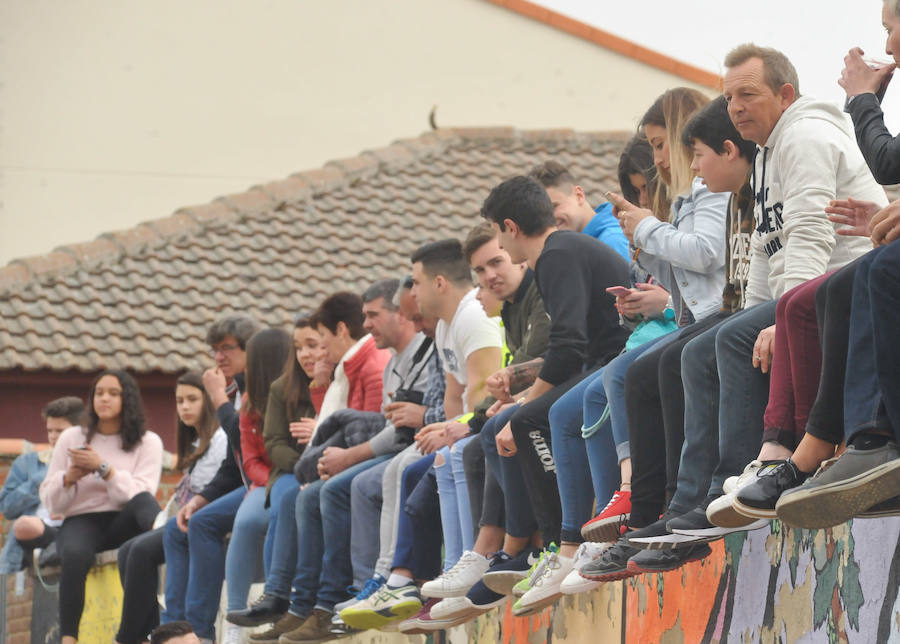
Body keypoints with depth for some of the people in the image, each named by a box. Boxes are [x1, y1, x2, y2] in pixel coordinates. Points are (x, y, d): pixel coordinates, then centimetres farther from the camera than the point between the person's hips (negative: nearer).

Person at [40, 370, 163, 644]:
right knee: (75, 554, -36)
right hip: (81, 521, 0)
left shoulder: (148, 442, 9)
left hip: (123, 523, 0)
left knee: (143, 502, -35)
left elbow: (141, 495, -7)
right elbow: (50, 501, 13)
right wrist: (70, 477, -8)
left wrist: (103, 468, -17)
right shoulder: (72, 438, 14)